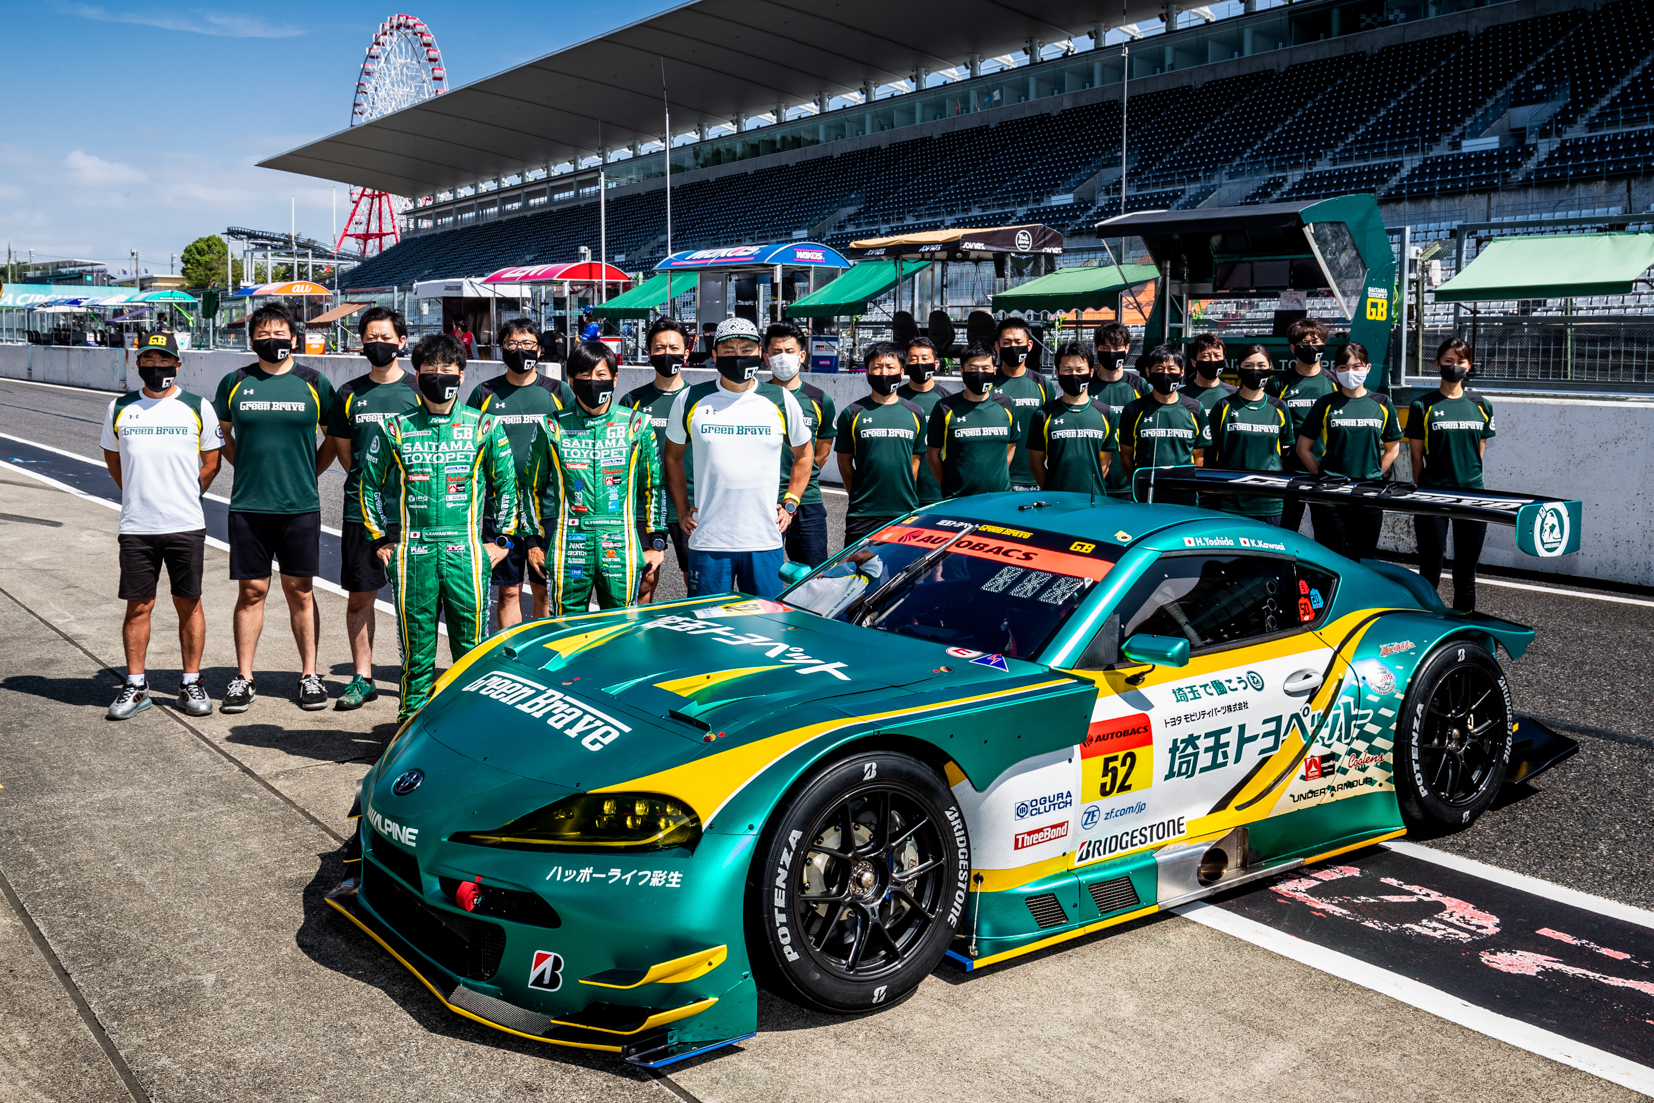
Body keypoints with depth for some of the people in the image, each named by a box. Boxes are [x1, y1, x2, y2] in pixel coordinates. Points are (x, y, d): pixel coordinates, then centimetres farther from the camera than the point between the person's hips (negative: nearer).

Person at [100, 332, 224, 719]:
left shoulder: (198, 408, 2)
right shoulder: (120, 408, 7)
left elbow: (211, 461, 9)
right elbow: (112, 459, 19)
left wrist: (184, 496, 7)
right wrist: (140, 496, 15)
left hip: (186, 526, -1)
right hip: (135, 527, 1)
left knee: (189, 604, 5)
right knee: (138, 606, 5)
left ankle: (191, 684, 15)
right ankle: (136, 686, 15)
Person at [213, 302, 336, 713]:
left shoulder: (314, 383, 3)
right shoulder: (235, 383, 5)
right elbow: (222, 432, 18)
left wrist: (312, 471, 5)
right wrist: (247, 468, 9)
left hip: (301, 506, -1)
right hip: (248, 506, 1)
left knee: (300, 590, 4)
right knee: (252, 590, 4)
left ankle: (309, 675, 13)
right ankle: (243, 678, 13)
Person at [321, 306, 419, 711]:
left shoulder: (419, 390, 2)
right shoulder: (350, 394, 9)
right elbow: (342, 449, 15)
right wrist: (366, 483, 9)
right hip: (361, 510, 2)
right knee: (359, 597, 5)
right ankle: (362, 679, 15)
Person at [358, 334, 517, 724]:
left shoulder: (484, 427, 5)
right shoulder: (395, 429, 6)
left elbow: (505, 483, 13)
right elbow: (370, 485, 15)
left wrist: (503, 539, 9)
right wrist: (381, 540, 10)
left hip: (467, 550, -1)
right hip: (412, 552, 1)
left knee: (471, 642, 1)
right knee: (415, 644, 6)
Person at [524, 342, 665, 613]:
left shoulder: (637, 425, 6)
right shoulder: (553, 428, 5)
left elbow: (654, 486, 11)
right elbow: (532, 486, 14)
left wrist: (656, 542, 8)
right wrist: (534, 541, 12)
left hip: (622, 549, 0)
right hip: (568, 549, 0)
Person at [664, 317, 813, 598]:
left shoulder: (781, 401, 5)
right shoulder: (690, 400, 4)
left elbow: (804, 454, 20)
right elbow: (673, 456, 17)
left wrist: (790, 504, 10)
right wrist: (682, 511, 10)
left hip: (766, 540, 1)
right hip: (707, 542, 0)